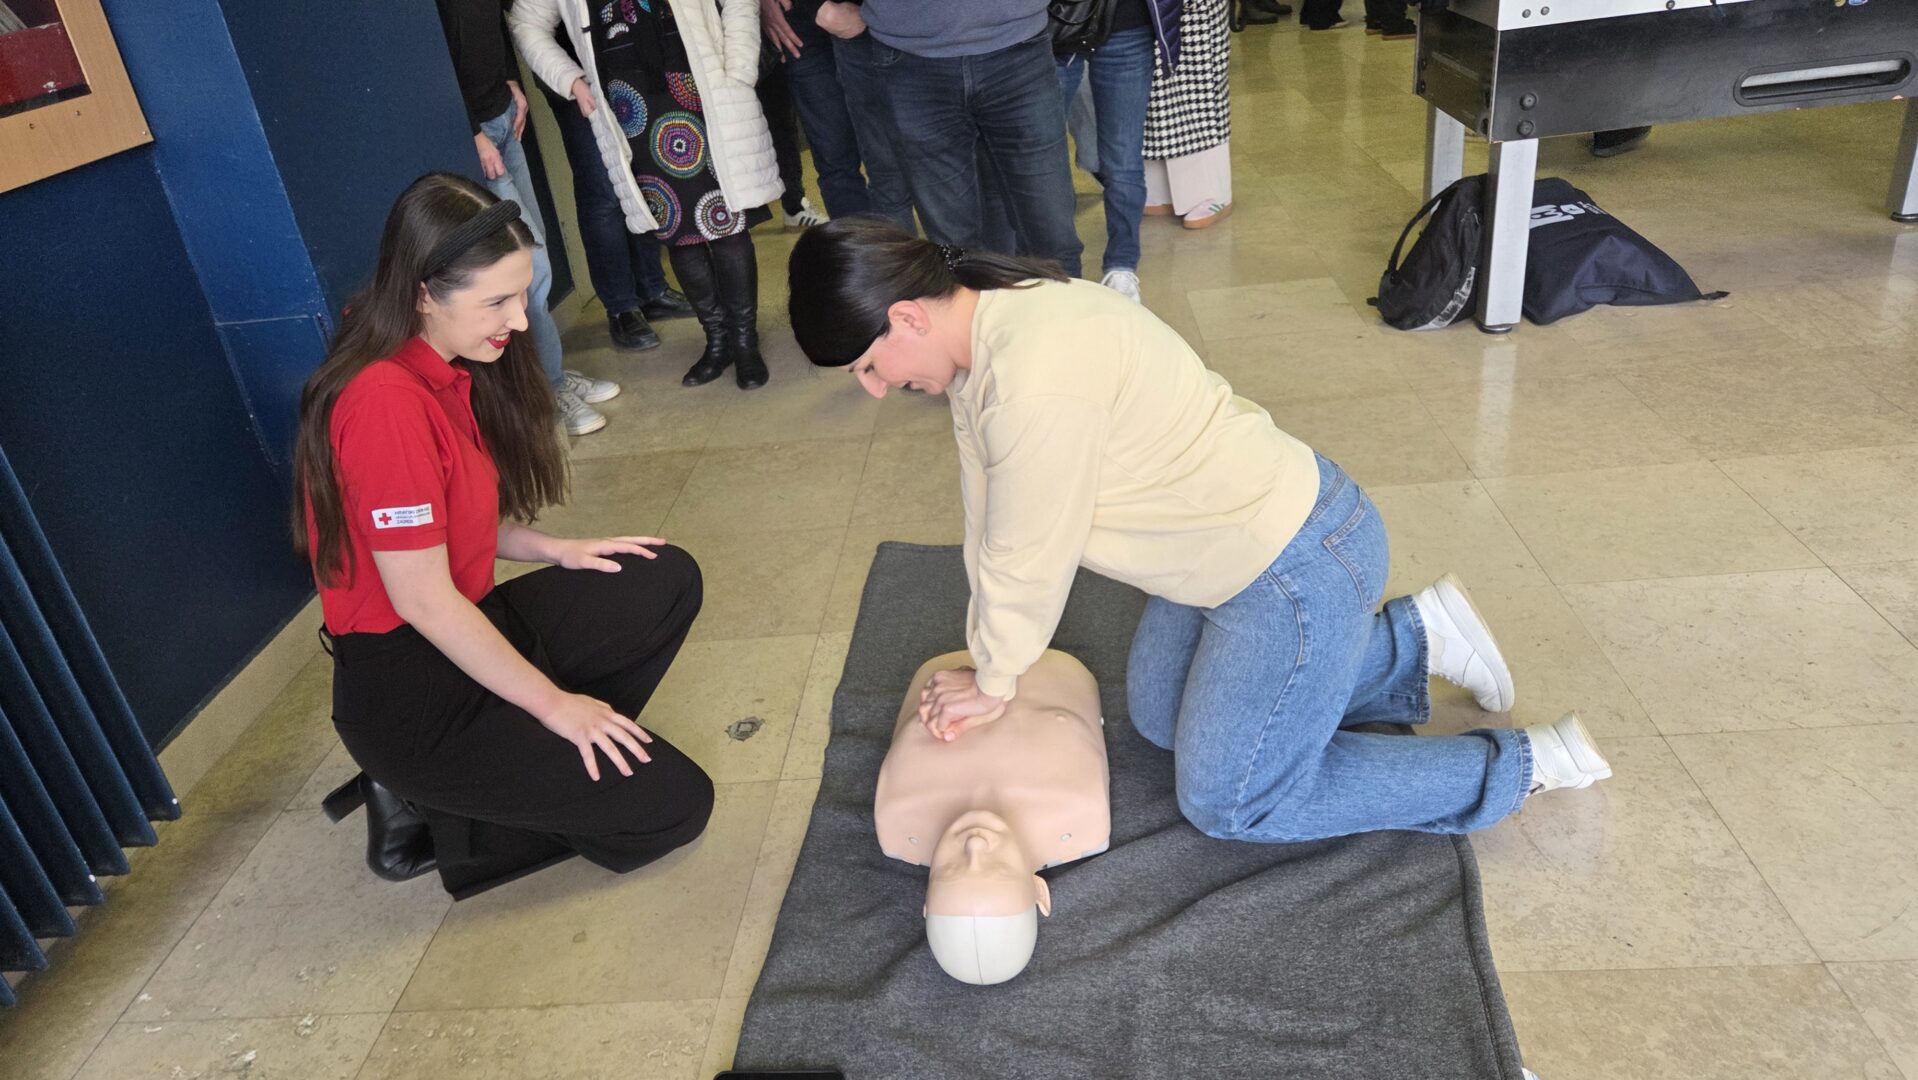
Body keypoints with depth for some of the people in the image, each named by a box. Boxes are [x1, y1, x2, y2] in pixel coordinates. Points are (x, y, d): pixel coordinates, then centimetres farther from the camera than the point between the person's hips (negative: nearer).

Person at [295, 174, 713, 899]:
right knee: (671, 804, -8)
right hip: (409, 696, -9)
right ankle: (427, 806, 3)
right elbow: (422, 599, -23)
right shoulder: (386, 400, -26)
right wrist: (553, 703, -15)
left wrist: (554, 551, 0)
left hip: (469, 627, 9)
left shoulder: (447, 368, 3)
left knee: (668, 581, 7)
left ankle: (544, 757, 3)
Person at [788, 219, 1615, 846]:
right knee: (1159, 715, 24)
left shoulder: (1035, 376, -31)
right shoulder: (982, 326, 0)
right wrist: (988, 659, 10)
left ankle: (1520, 766, 12)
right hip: (1242, 541, 10)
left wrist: (994, 684, -4)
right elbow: (989, 519, 6)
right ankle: (1414, 637, 26)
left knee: (1230, 802, 3)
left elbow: (1029, 559, -21)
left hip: (1300, 565, -10)